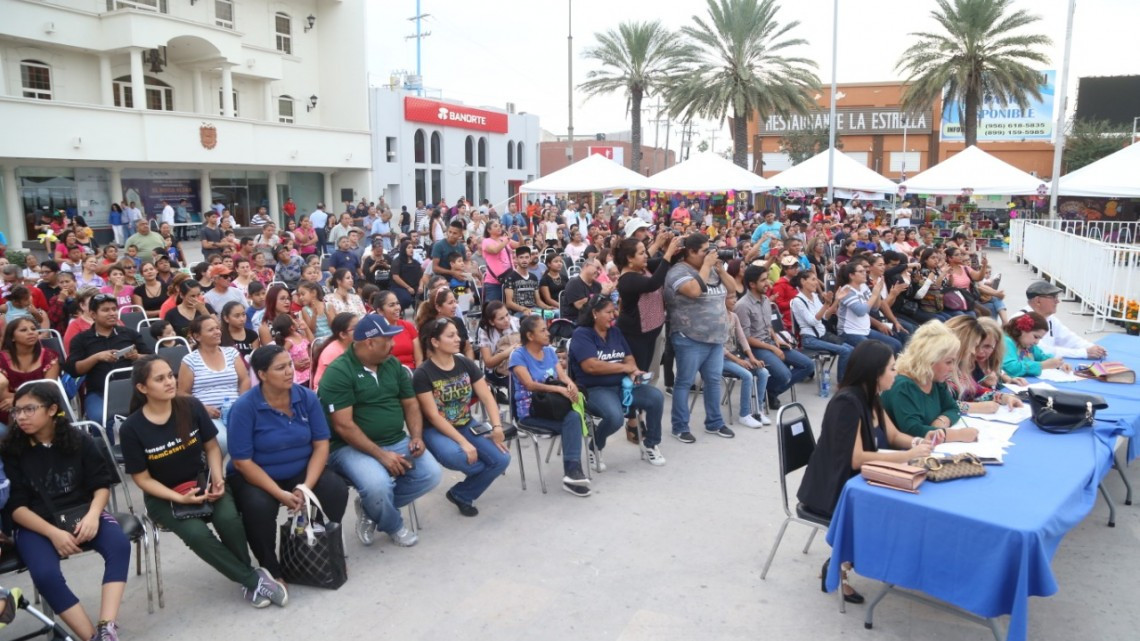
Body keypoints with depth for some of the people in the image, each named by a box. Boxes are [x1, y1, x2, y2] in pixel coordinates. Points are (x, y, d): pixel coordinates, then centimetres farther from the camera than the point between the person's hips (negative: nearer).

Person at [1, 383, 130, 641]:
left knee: (119, 545, -28)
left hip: (82, 513, 1)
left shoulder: (80, 440, 1)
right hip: (36, 524, -1)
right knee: (46, 575, -31)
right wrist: (53, 533, -18)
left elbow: (101, 484, 5)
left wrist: (93, 515, -16)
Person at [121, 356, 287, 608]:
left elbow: (212, 447, 2)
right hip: (163, 496, -1)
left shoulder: (191, 407, -10)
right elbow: (143, 479, -7)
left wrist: (217, 479, -14)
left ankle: (247, 578, -5)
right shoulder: (131, 429, -14)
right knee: (197, 533, -30)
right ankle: (253, 580, -14)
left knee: (229, 519, -29)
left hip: (202, 481, 2)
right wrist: (180, 498, -20)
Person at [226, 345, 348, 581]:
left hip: (300, 472, 3)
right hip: (255, 477, -3)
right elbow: (242, 462, -17)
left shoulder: (307, 397, -7)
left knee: (336, 490, -22)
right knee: (258, 506, -34)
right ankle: (271, 568, -8)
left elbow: (321, 444, -5)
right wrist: (280, 494, -25)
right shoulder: (244, 407, -17)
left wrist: (307, 486, -20)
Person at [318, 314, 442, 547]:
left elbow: (410, 404, 12)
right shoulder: (338, 372, -15)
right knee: (378, 485, -33)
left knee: (432, 474, -13)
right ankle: (394, 527, 3)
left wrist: (417, 437, -6)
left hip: (398, 441, 6)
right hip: (352, 447, -6)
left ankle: (373, 508, 7)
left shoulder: (393, 364, 6)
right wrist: (381, 455, -23)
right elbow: (344, 426, -19)